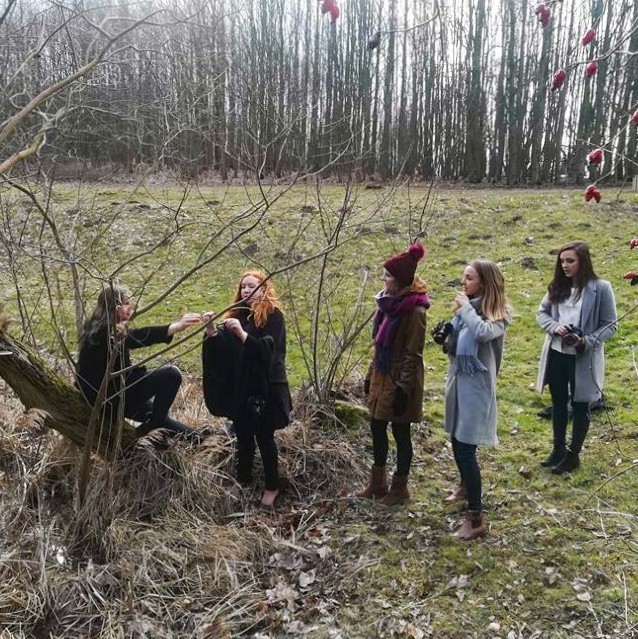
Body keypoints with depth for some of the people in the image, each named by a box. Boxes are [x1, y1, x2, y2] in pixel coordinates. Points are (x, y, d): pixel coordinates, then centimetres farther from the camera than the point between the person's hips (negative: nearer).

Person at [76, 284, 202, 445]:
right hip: (111, 397, -11)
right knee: (171, 374, -14)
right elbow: (140, 337, -38)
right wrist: (177, 326, -43)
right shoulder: (108, 331, -21)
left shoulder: (97, 328, 12)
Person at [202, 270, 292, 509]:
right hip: (239, 387, 6)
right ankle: (243, 479, 31)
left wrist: (242, 333, -29)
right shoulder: (237, 313, 8)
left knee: (264, 437, 2)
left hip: (265, 387, -5)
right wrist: (212, 331, -17)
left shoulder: (273, 315, -9)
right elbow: (223, 349, 2)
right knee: (243, 435, 15)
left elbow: (268, 349, -20)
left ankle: (272, 487, 16)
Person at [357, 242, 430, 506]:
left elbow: (414, 354, -19)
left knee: (400, 433, 5)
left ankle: (400, 489, 21)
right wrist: (370, 375, 16)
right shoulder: (389, 302, 7)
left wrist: (403, 388, -20)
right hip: (382, 377, 9)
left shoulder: (414, 310, -18)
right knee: (377, 427, 16)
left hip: (399, 381, -9)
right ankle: (378, 483, 32)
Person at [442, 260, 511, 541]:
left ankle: (476, 518, -1)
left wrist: (467, 309, -22)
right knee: (457, 442, 21)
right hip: (457, 382, 7)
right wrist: (446, 334, -9)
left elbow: (483, 333, -37)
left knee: (466, 448, -9)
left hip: (476, 387, -7)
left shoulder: (498, 313, -13)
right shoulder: (465, 308, 5)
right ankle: (466, 485, 48)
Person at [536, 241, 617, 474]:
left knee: (579, 406, 10)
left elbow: (610, 325, -10)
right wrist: (555, 327, -14)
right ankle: (558, 448, 34)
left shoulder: (600, 288, -12)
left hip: (583, 358, -5)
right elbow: (541, 313, 7)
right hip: (556, 354, 5)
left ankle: (573, 454, 24)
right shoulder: (558, 286, 3)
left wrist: (586, 341, -24)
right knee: (558, 403, 17)